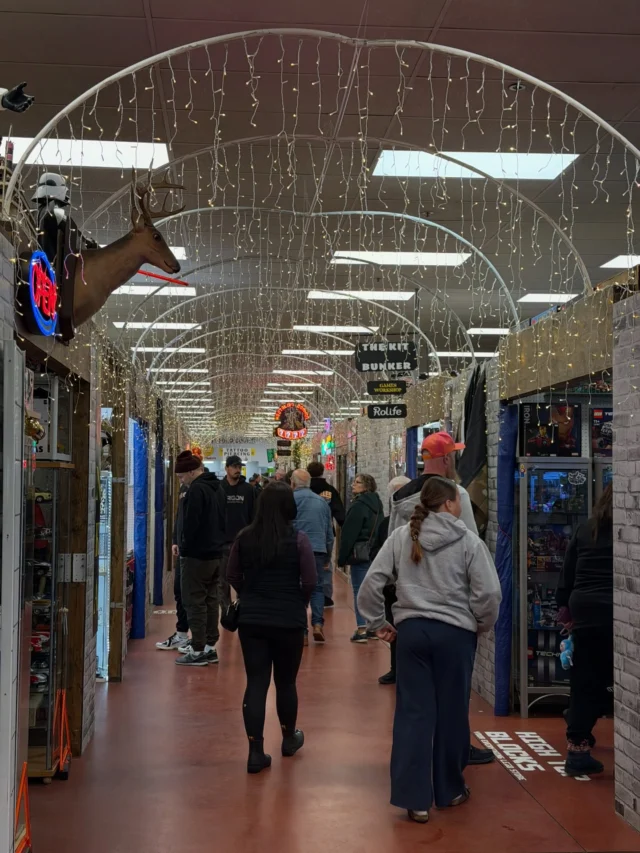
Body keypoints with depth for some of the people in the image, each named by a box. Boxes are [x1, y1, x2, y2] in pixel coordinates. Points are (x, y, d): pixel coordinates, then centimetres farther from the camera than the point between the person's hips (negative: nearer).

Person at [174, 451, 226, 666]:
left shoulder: (196, 490, -16)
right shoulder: (215, 488, 14)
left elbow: (191, 524, -20)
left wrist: (184, 547, -8)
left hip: (197, 554, -9)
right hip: (216, 553, 9)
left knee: (194, 602, -4)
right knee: (211, 600, 13)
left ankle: (198, 650, -3)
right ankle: (210, 646, 19)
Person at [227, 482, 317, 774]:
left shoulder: (245, 537, -2)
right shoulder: (298, 539, -11)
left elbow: (233, 576, 5)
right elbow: (310, 582, -10)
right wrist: (298, 604, 9)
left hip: (250, 619, 2)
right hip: (289, 621, -2)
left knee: (256, 683, 5)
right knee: (286, 682, 15)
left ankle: (256, 752, 4)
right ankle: (289, 738, 36)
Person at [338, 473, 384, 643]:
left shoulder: (359, 505, -13)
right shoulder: (377, 505, 13)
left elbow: (349, 532, -15)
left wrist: (342, 557, -11)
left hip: (360, 553, -8)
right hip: (376, 553, 8)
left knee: (359, 591, -5)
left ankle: (361, 629, -6)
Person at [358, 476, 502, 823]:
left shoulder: (400, 537, 2)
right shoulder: (468, 541, -6)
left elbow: (372, 583, 0)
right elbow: (489, 593, -9)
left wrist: (377, 623, 10)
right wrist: (482, 625, 8)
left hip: (412, 630, 2)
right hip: (455, 633, -2)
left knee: (413, 711, 6)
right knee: (451, 712, 12)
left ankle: (415, 797, 5)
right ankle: (450, 790, 28)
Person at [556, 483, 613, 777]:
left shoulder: (586, 529, 11)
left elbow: (567, 572, 13)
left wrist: (565, 608, 19)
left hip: (585, 611, 5)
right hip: (614, 611, -5)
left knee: (585, 684, 12)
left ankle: (577, 750, 18)